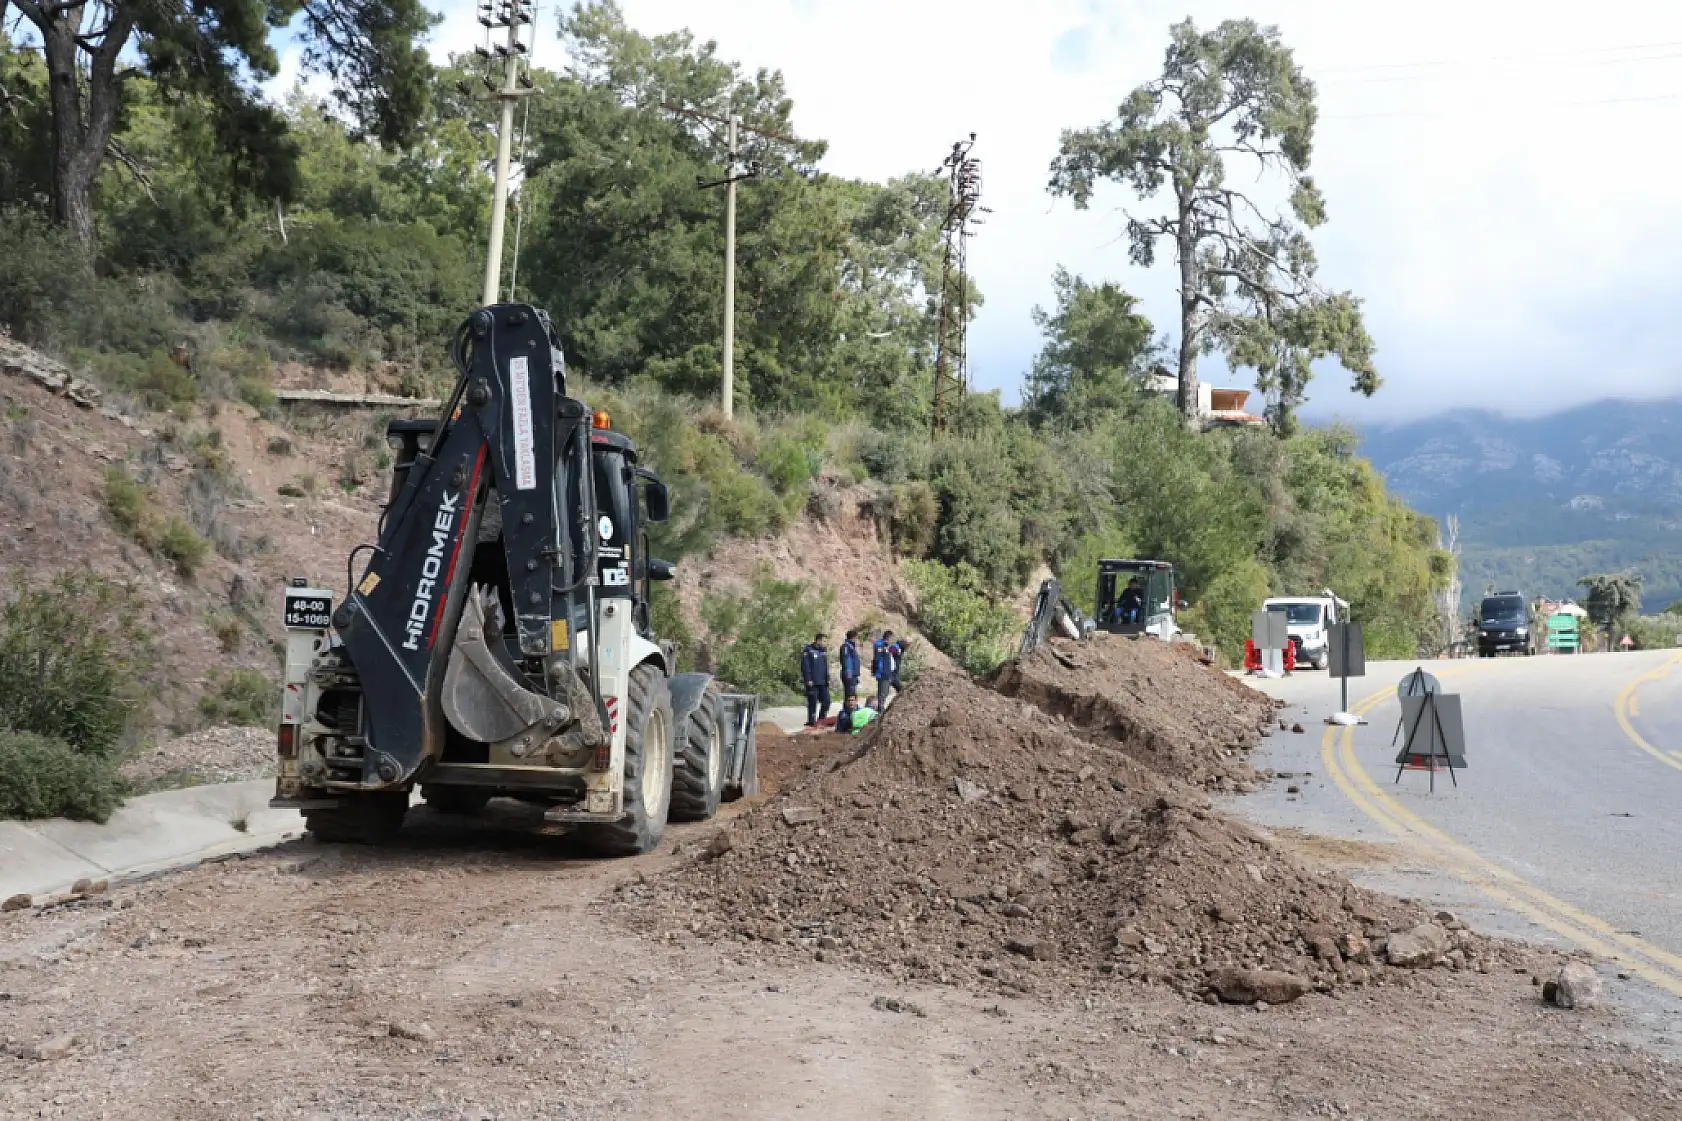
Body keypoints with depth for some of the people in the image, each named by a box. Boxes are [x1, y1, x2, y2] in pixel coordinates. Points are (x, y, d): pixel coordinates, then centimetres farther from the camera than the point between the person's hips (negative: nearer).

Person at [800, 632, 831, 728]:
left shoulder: (823, 650, 15)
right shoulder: (808, 650, -8)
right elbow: (805, 666, -12)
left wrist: (827, 679, 14)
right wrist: (808, 680, -17)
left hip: (823, 683, 7)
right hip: (812, 683, -7)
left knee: (826, 701, 5)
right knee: (813, 703, -3)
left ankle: (822, 719, 19)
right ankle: (811, 722, 5)